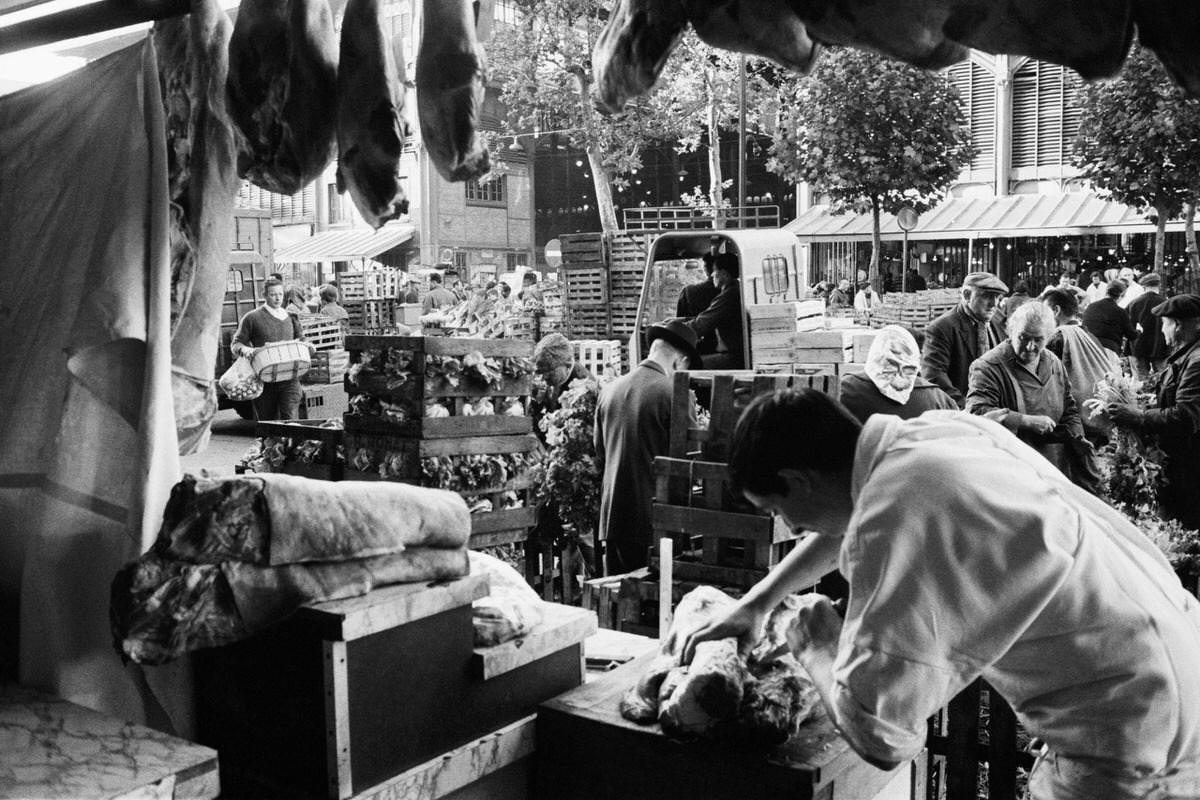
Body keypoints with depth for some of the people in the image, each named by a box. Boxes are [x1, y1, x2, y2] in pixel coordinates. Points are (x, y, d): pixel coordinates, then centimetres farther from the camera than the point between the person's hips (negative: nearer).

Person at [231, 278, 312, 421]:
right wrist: (244, 349, -18)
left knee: (290, 418, -11)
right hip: (264, 380, -1)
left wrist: (306, 346, 2)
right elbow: (235, 344, 5)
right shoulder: (252, 318, 3)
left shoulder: (291, 317, 14)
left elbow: (300, 339, 25)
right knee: (267, 421, 8)